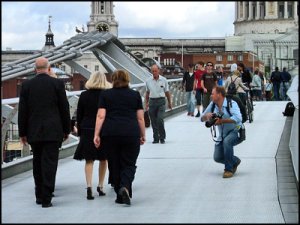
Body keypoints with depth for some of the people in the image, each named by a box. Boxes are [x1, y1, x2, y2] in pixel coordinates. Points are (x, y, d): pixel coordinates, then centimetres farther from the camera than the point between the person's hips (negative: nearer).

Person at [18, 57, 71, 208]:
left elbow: (22, 111, 3)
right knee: (49, 163, -2)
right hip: (53, 131, -2)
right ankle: (46, 198, -7)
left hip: (34, 132, 2)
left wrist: (22, 133, 9)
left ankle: (39, 196, 19)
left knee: (37, 163, 14)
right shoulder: (57, 84, -2)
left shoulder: (26, 85, 2)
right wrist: (66, 130, 9)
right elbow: (64, 109, 0)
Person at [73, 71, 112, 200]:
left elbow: (79, 115, 3)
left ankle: (89, 186, -12)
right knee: (103, 160, 14)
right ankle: (100, 186, 16)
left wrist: (79, 132, 12)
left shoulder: (84, 95, 0)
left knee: (89, 160, 4)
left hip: (87, 130, 1)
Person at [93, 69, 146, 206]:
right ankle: (125, 187, -20)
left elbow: (100, 116, -1)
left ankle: (120, 196, 14)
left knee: (114, 165, 10)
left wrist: (96, 135, -1)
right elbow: (140, 118, 8)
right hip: (131, 133, 0)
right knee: (129, 164, 4)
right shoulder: (135, 95, 9)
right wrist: (143, 135, 17)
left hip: (110, 134, 1)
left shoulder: (105, 95, 8)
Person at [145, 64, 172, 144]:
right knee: (153, 121, 5)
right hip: (152, 101, 2)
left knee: (160, 120, -13)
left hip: (161, 101, -2)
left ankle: (162, 137, 0)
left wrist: (169, 102, 13)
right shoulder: (148, 81, 5)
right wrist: (146, 103, 15)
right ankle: (156, 138, 15)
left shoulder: (164, 80, 1)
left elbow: (167, 92, 9)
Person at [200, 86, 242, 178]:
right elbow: (202, 118, 6)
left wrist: (222, 121, -40)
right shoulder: (212, 104, -1)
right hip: (222, 135, 6)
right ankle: (235, 161, 26)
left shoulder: (231, 103, -19)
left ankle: (229, 169, -20)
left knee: (227, 141, -37)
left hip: (235, 131, -6)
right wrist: (207, 116, -18)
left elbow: (237, 118, -35)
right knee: (217, 158, -6)